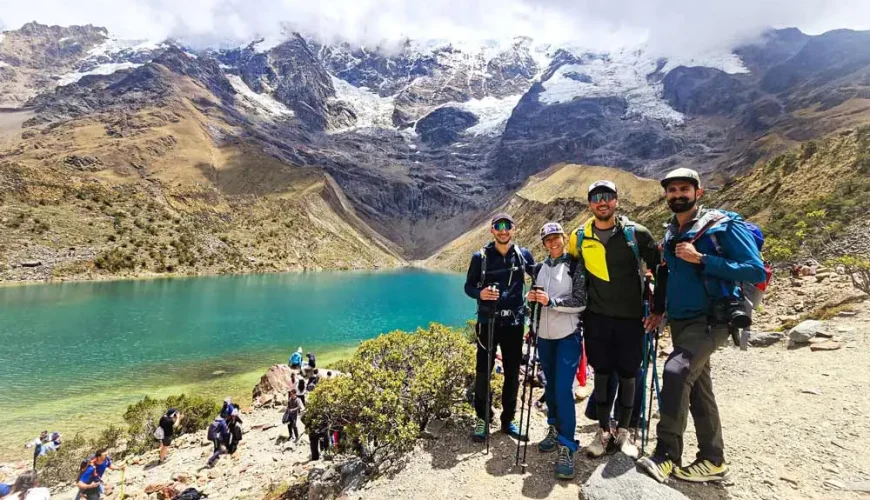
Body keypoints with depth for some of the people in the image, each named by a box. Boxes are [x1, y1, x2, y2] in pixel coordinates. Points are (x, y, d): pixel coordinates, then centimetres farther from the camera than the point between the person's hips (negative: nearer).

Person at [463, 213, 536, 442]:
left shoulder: (523, 255, 1)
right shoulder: (480, 257, -4)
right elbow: (468, 286, -1)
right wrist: (479, 293, -22)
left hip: (514, 322, 2)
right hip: (488, 322, -2)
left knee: (512, 373, 11)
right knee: (483, 372, 2)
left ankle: (508, 419, 28)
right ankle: (482, 419, 20)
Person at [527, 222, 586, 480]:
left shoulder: (575, 266, -6)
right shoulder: (541, 267, 10)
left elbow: (580, 302, -12)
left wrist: (551, 300, -21)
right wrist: (532, 298, -1)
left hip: (568, 335, -5)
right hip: (544, 335, 5)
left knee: (564, 389, -10)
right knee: (550, 385, 14)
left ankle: (567, 448, -3)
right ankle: (554, 430, 31)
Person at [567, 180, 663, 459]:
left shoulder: (637, 234, -6)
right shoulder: (580, 237, -1)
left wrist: (659, 310, -1)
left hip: (631, 317, -1)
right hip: (596, 318, 1)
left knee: (627, 376, 8)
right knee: (601, 374, 8)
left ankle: (624, 431, 28)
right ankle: (603, 431, 24)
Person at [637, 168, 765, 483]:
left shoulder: (723, 227, -10)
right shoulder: (671, 233, 10)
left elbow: (756, 271, -17)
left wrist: (701, 258, -22)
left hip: (711, 320, -7)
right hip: (679, 321, 7)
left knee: (676, 370, -26)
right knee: (697, 389, 13)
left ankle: (667, 455, -15)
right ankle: (713, 460, 28)